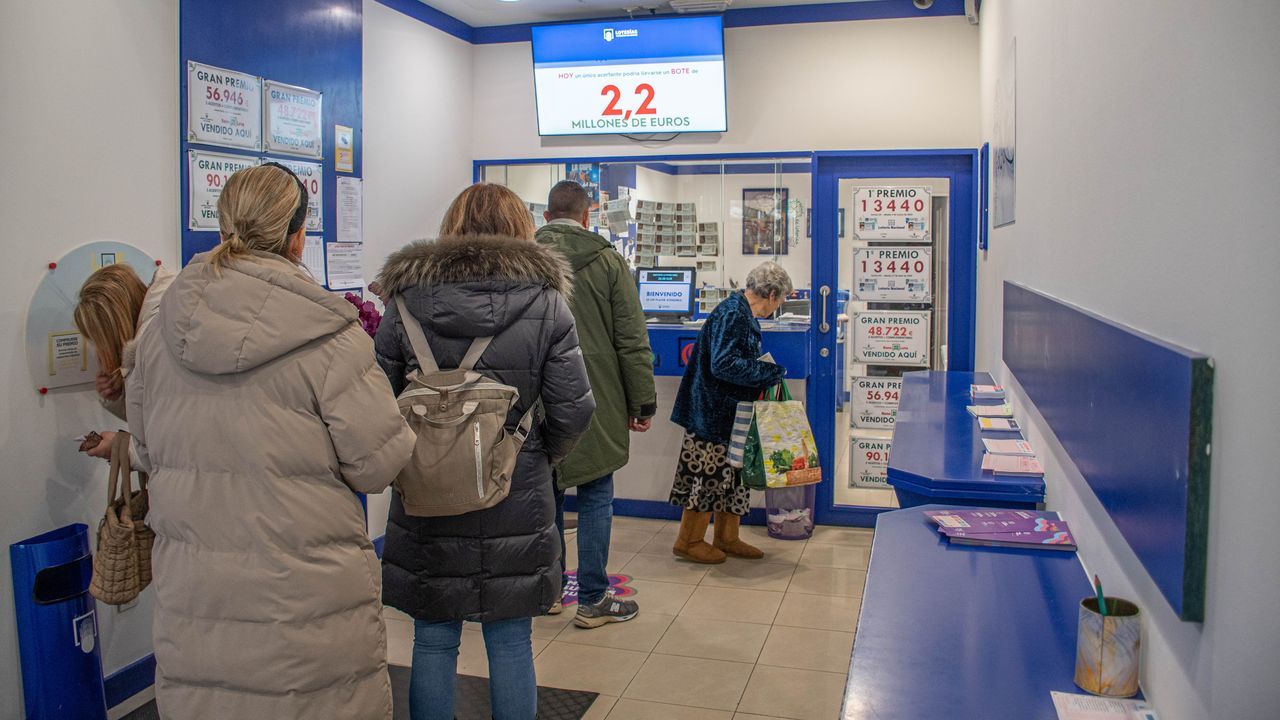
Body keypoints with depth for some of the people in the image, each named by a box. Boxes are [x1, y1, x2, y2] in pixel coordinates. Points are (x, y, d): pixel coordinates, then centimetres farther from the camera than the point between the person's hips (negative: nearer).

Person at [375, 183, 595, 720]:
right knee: (511, 645, 13)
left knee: (433, 643, 14)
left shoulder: (405, 303, -4)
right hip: (518, 508, 0)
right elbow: (573, 409, -9)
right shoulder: (546, 303, -5)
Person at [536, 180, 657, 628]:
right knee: (595, 498, 7)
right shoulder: (606, 259, -5)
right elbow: (632, 340, -6)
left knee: (545, 495, 15)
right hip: (594, 405, -2)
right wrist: (644, 403, 0)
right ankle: (592, 600, 12)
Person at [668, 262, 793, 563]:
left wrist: (769, 373, 9)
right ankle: (688, 541, 13)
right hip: (713, 411, -10)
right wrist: (771, 372, -19)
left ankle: (727, 538, 27)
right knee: (708, 473, 0)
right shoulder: (732, 314, -20)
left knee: (731, 475, 16)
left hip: (729, 412, 10)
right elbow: (724, 364, -27)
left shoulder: (744, 314, 11)